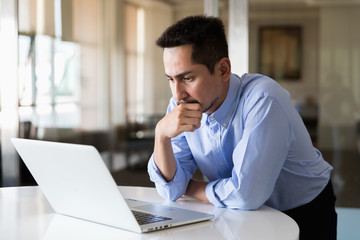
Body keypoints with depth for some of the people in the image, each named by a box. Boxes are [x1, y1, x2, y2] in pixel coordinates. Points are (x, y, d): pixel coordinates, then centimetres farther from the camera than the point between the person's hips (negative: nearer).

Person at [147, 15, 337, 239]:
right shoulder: (182, 107, -10)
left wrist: (190, 188, -13)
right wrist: (162, 135, -27)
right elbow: (172, 190, -10)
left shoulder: (263, 99, -29)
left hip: (303, 213, -3)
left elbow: (245, 194, -32)